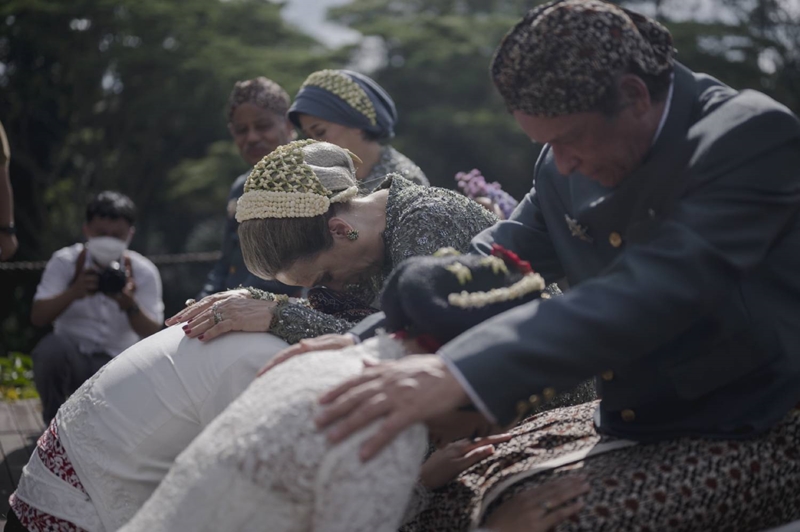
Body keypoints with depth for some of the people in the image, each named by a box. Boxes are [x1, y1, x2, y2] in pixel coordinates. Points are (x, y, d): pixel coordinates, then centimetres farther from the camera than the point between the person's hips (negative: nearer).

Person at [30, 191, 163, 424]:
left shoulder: (144, 272, -2)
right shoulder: (65, 262, -3)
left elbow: (152, 333, -9)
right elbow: (37, 317, -12)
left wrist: (130, 306, -31)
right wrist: (73, 292, -31)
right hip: (71, 358, -1)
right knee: (51, 346, -35)